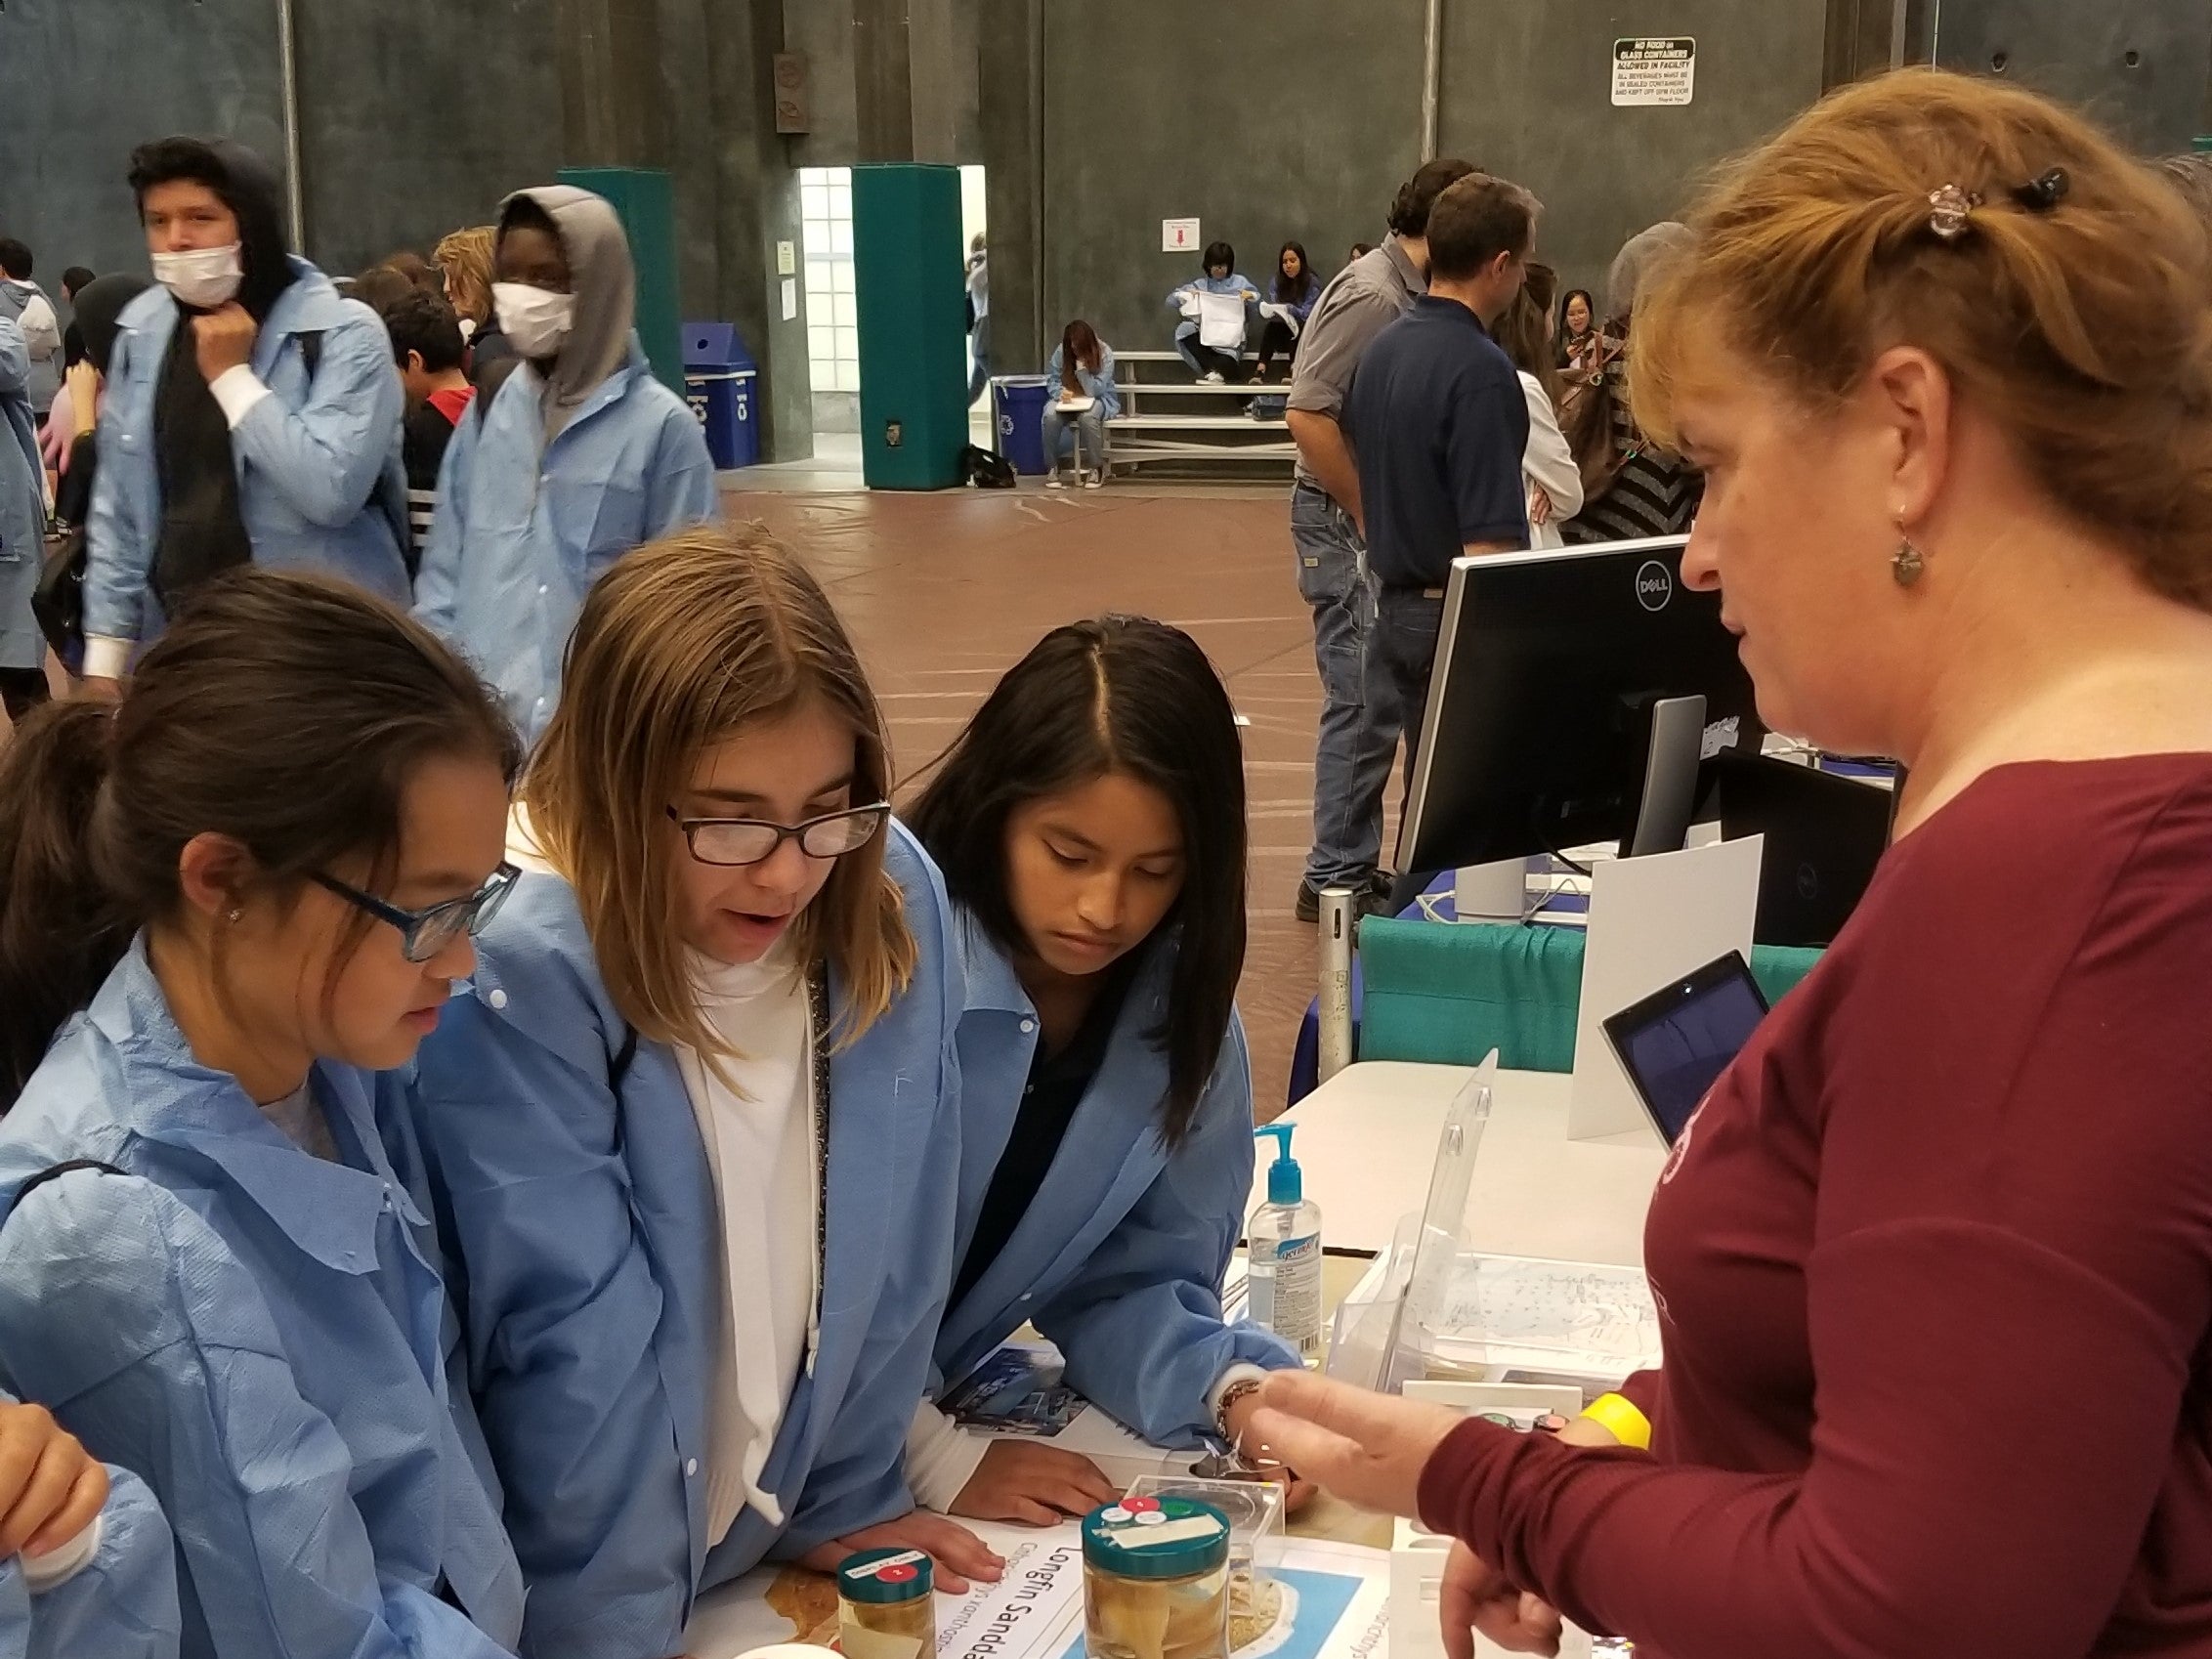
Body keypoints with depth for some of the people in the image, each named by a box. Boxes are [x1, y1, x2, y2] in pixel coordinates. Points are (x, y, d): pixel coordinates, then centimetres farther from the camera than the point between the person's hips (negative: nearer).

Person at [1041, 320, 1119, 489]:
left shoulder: (1105, 353, -17)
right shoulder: (1061, 351, -10)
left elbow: (1096, 390, -20)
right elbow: (1051, 378, -2)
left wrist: (1082, 367, -30)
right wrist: (1060, 392, -23)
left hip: (1100, 399, -2)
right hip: (1067, 399, 2)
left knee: (1088, 416, -38)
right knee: (1050, 415, -31)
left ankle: (1097, 468, -20)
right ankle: (1052, 467, -14)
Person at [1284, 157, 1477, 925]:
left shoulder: (1408, 295, 11)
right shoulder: (1371, 294, -17)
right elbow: (1308, 417, -23)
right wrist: (1372, 517, -17)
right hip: (1347, 517, -9)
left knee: (1376, 695, 14)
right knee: (1360, 697, -5)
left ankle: (1349, 864, 23)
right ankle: (1335, 877, 3)